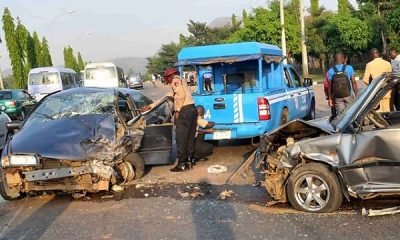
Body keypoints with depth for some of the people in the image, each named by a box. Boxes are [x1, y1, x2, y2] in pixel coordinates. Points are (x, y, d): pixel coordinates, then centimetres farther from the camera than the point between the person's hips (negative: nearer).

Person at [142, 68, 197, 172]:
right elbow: (163, 98, 30)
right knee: (190, 138, 12)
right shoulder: (181, 81, 27)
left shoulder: (175, 80, 0)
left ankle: (181, 164, 1)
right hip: (192, 109, 9)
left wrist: (178, 110, -12)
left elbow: (182, 95, -19)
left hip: (184, 111, -9)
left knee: (181, 139, -3)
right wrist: (150, 106, 32)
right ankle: (189, 161, 18)